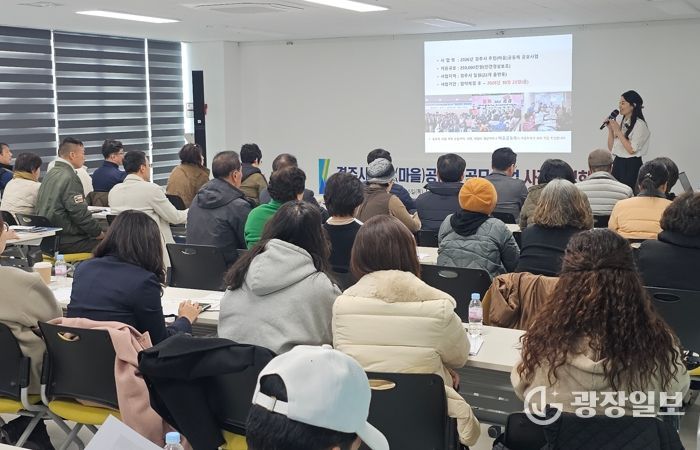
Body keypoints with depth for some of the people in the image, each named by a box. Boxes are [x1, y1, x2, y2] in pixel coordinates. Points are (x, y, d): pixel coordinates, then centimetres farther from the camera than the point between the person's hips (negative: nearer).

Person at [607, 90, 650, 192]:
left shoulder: (640, 124, -9)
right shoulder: (622, 123, 12)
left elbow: (632, 149, -17)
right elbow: (611, 148, 15)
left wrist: (618, 131, -13)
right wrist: (610, 129, 3)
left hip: (632, 165, -7)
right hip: (618, 164, 7)